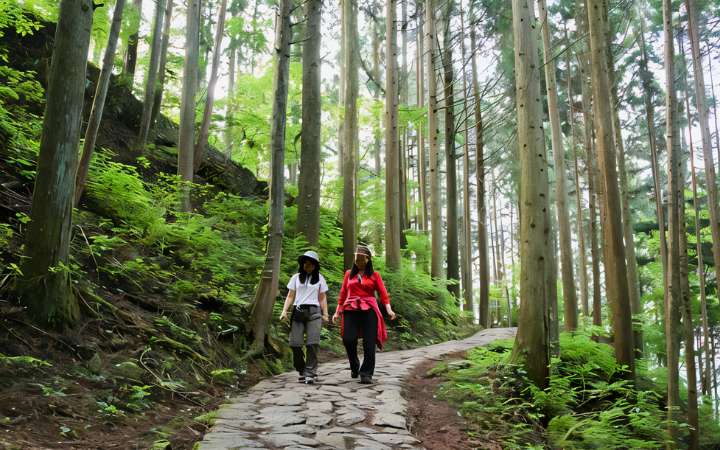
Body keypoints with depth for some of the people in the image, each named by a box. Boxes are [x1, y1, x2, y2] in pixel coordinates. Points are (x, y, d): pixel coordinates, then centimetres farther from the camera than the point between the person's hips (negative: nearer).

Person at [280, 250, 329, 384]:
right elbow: (290, 296, 11)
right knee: (295, 343, -6)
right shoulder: (296, 277, 16)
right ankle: (301, 371, 12)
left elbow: (322, 298, 12)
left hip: (314, 312, -1)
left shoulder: (319, 278, 15)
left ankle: (310, 373, -9)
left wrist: (325, 314, 3)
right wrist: (284, 311, -1)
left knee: (313, 343, -13)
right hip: (298, 312, 1)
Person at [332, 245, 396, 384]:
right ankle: (354, 366, 16)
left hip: (369, 310, -1)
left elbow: (383, 294, 2)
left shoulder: (374, 275, 9)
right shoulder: (349, 274, 16)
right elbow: (343, 294, 17)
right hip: (351, 310, 1)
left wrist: (389, 310, -12)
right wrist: (337, 311, 12)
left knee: (369, 343, -5)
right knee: (348, 339, -11)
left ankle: (366, 374, 6)